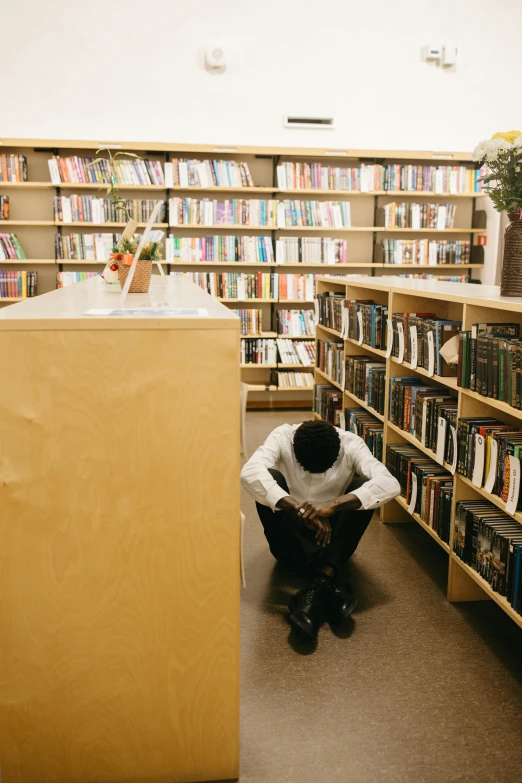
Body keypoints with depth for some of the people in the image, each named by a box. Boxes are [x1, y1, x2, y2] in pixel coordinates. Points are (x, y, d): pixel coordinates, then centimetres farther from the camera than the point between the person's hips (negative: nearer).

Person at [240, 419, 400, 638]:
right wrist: (299, 509, -45)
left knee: (363, 486, -26)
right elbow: (249, 473, -36)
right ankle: (331, 581, -35)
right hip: (291, 541, 0)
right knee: (270, 480, -28)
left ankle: (319, 583, -37)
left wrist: (332, 505, -44)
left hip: (333, 538, 0)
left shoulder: (351, 444, -16)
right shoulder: (282, 437, -18)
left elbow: (390, 484, -32)